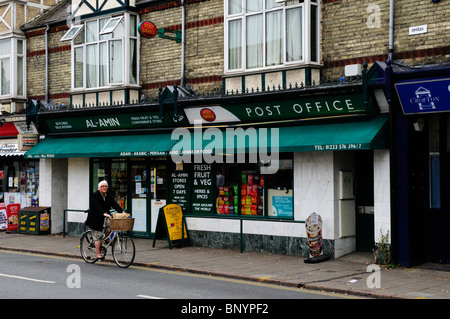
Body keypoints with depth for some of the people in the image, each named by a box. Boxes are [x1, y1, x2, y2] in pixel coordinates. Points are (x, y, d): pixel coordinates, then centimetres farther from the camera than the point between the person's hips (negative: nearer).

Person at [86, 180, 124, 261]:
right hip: (96, 219, -5)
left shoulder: (108, 195, 6)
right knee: (98, 237, -5)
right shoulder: (95, 195, -13)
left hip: (105, 218, 6)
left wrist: (122, 212, -17)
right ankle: (98, 255, 1)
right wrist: (104, 213, -42)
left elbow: (114, 204, -2)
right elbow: (97, 206, -27)